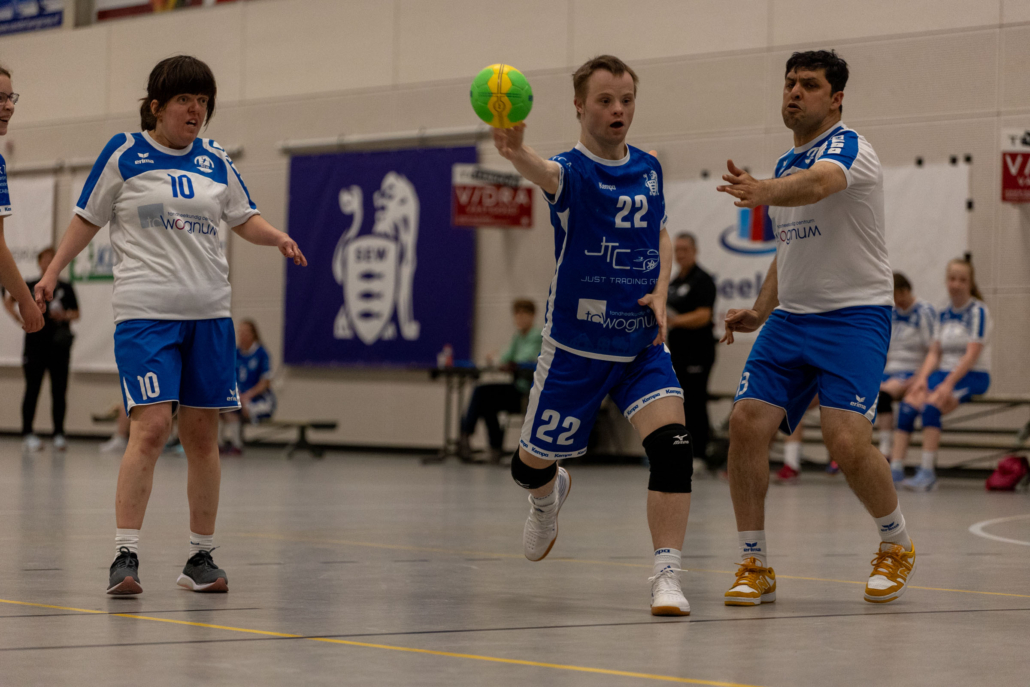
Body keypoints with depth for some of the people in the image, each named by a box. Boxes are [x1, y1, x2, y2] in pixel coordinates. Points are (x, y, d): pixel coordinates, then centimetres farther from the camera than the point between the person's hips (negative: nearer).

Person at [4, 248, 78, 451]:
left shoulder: (65, 288, 10)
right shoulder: (30, 287, 6)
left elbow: (76, 313, 11)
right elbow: (8, 300, 11)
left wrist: (64, 315, -9)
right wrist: (19, 318, -1)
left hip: (59, 345, 1)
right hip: (35, 344, -1)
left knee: (59, 391, 1)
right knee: (32, 389, -3)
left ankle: (59, 433, 8)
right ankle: (27, 433, 2)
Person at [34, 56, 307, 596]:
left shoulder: (214, 161, 11)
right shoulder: (124, 153, 1)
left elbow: (245, 219, 19)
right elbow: (88, 218, 7)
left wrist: (279, 238, 0)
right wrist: (52, 272, 0)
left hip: (208, 313, 4)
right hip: (145, 312, -4)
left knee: (203, 435, 6)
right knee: (151, 427, -17)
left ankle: (201, 557, 15)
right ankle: (125, 556, -15)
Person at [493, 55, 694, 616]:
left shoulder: (648, 169, 4)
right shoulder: (574, 170, -12)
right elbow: (548, 174, -38)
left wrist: (660, 292, 1)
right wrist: (517, 155, -63)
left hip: (642, 343, 3)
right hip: (575, 345, -3)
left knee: (673, 446, -20)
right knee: (532, 464, 11)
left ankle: (666, 576, -17)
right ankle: (548, 497, 49)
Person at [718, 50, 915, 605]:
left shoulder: (848, 148, -10)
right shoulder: (787, 164, 16)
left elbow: (817, 185, -36)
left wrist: (762, 192, -56)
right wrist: (760, 311, 13)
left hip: (855, 315, -7)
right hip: (791, 318, 7)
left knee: (847, 441, -20)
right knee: (746, 423, -11)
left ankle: (897, 547, 8)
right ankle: (755, 566, -1)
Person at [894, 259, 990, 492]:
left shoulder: (978, 312, -7)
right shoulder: (944, 315, 14)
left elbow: (972, 355, -14)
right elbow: (934, 352, 11)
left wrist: (949, 383, -22)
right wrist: (922, 377, -7)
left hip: (972, 376, -6)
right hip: (945, 372, 6)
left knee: (931, 406, -31)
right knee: (908, 404, -20)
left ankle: (927, 472, -32)